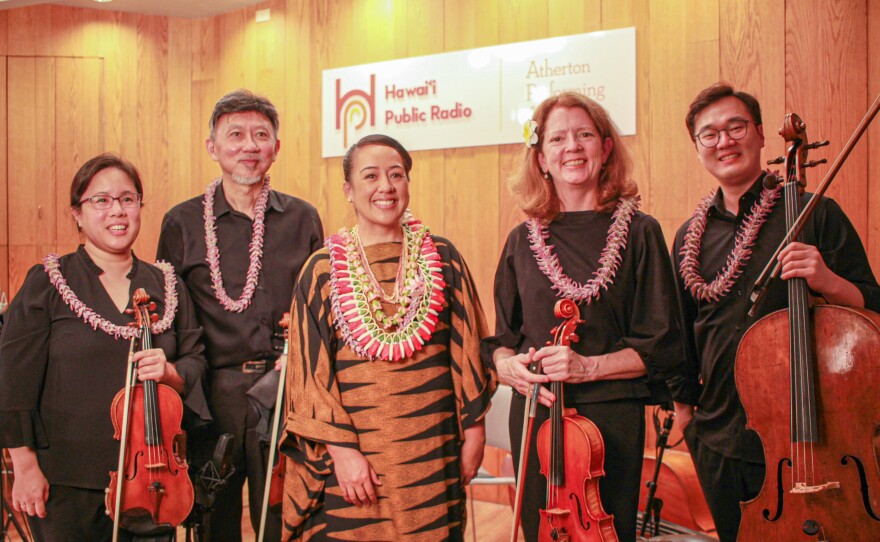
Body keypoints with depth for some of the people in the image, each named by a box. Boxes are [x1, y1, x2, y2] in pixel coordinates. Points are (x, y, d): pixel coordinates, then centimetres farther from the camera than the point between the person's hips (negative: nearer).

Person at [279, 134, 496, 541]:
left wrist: (473, 430, 5)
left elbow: (469, 350, 6)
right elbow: (311, 370, -3)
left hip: (431, 448, 1)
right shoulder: (323, 270, -1)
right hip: (353, 451, -1)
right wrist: (341, 448, -10)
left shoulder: (443, 259, 3)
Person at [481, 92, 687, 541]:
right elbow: (501, 337, 14)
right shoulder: (522, 241, 6)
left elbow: (661, 347, -5)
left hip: (611, 417, -2)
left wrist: (588, 366, -17)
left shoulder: (638, 233, -2)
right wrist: (506, 364, -8)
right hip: (533, 415, 3)